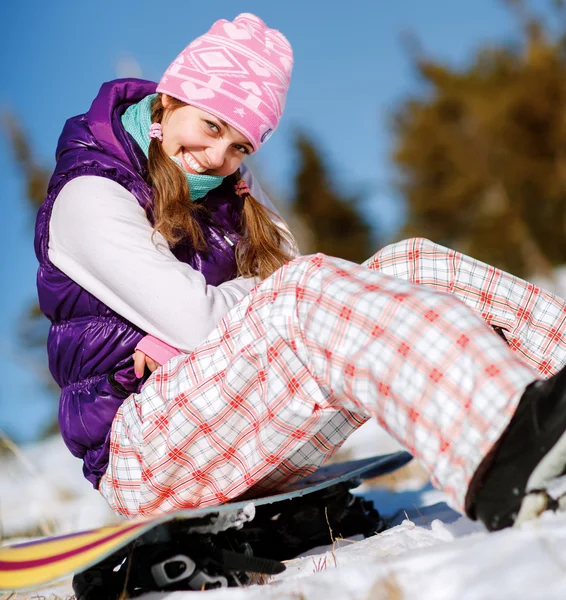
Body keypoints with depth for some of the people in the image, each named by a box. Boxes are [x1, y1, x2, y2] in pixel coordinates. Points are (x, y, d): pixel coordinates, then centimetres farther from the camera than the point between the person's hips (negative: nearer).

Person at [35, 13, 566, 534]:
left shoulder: (231, 190, 18)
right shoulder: (91, 196, -4)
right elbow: (197, 320, -17)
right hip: (147, 455, -7)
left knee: (409, 264, -10)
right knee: (308, 283, -34)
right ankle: (499, 461, -58)